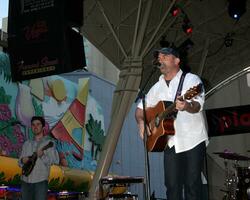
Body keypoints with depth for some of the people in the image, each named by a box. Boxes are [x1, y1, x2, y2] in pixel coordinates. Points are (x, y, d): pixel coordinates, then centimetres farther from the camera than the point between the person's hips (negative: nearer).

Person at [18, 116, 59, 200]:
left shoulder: (49, 143, 0)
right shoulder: (26, 144, 14)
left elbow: (54, 161, -6)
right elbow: (20, 162, 18)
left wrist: (43, 156, -22)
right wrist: (22, 161, -5)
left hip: (41, 181, -4)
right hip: (25, 181, 5)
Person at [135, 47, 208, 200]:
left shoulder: (191, 79, -2)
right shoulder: (157, 88, 14)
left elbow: (198, 106, -17)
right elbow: (141, 109, 18)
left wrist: (187, 106, -41)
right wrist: (141, 122, -4)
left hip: (193, 140, -4)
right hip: (171, 142, 5)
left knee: (192, 185, -3)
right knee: (172, 186, 5)